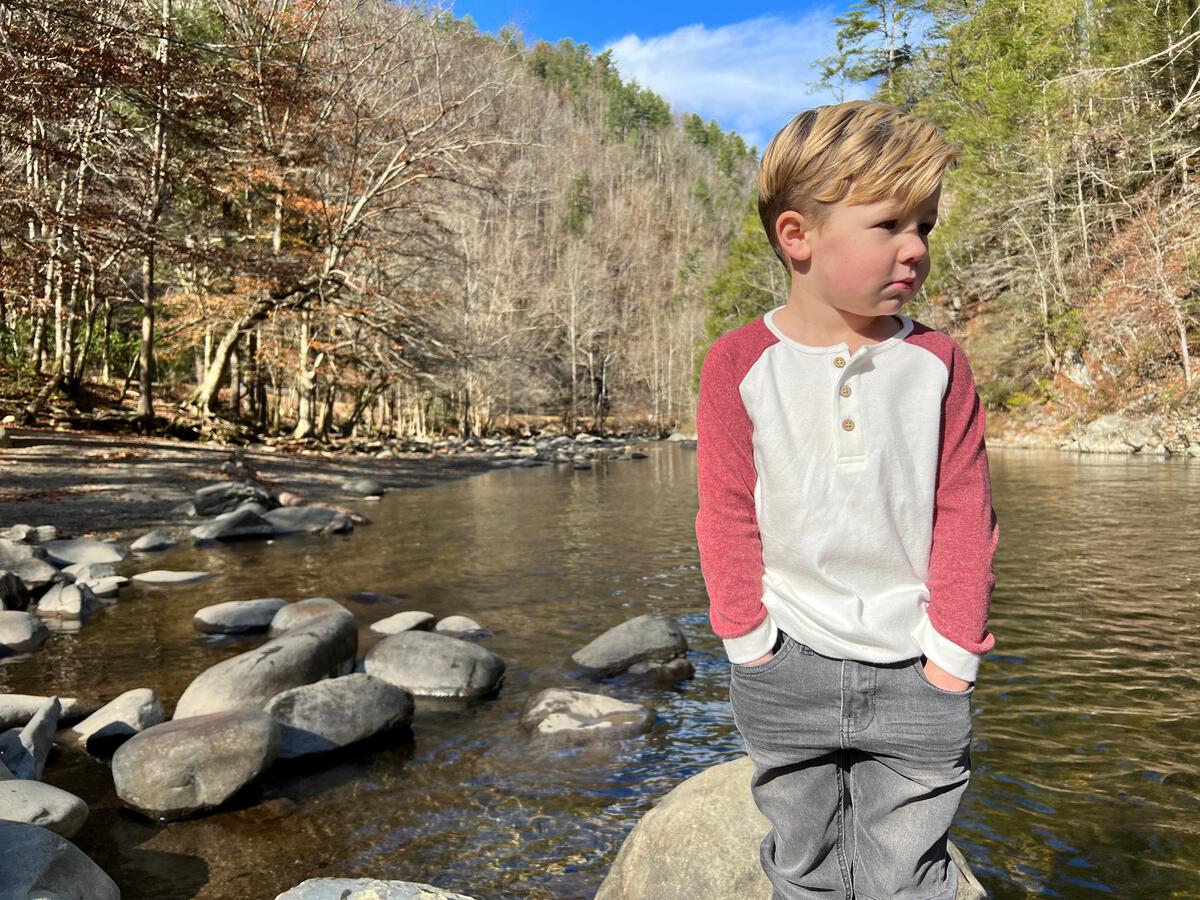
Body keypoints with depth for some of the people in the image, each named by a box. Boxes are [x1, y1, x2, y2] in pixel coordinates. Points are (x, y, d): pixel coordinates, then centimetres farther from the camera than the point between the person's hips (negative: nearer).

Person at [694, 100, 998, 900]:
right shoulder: (740, 363, -8)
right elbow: (728, 516, -4)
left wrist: (953, 654, -3)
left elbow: (964, 518, -2)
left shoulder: (938, 363, -4)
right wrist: (751, 640, -4)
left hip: (915, 677, 1)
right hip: (786, 672, 0)